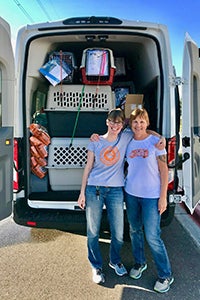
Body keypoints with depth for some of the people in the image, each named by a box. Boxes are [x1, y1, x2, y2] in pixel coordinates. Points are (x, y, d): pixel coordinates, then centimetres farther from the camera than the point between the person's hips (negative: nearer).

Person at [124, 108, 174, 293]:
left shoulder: (155, 142, -6)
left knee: (152, 236, -1)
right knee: (134, 231, 16)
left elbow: (164, 170, -6)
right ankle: (139, 263, 39)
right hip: (131, 194, 4)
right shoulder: (127, 142, 3)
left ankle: (165, 275, 20)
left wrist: (163, 197, -9)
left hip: (151, 196, -4)